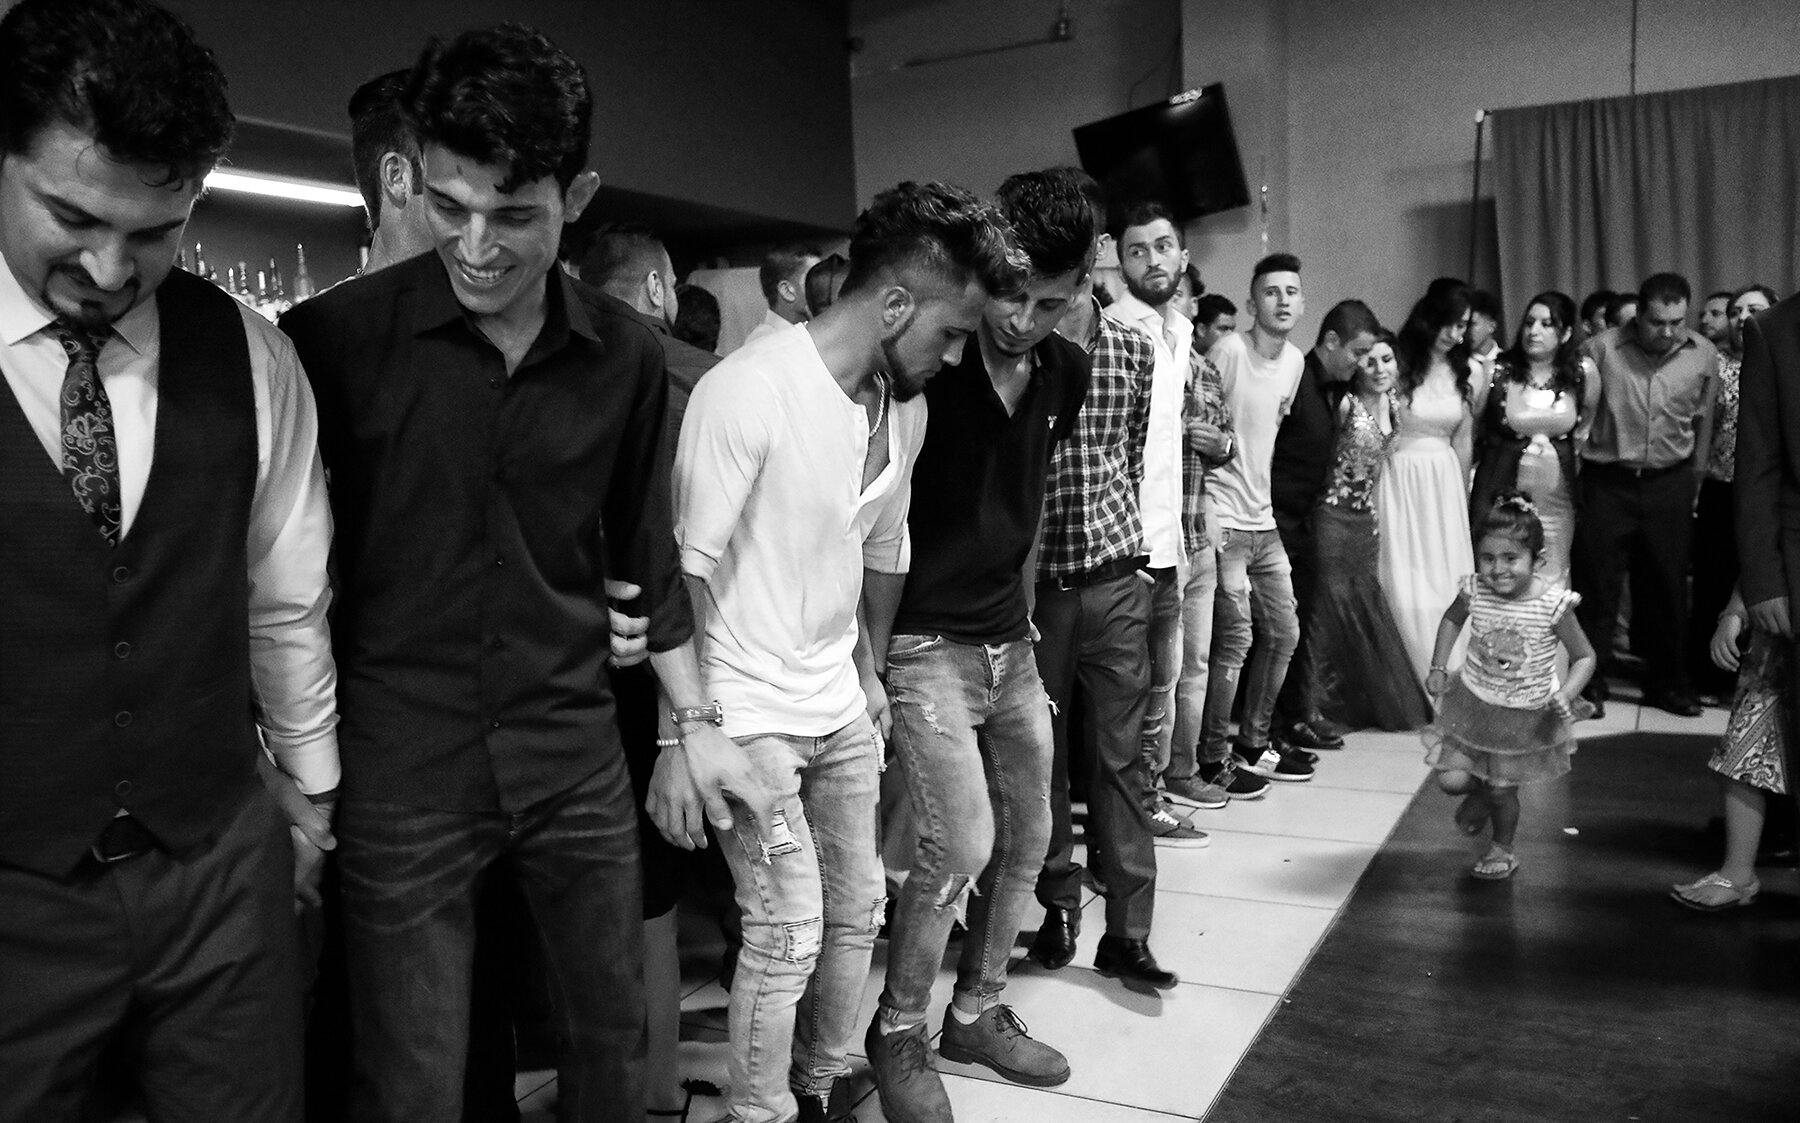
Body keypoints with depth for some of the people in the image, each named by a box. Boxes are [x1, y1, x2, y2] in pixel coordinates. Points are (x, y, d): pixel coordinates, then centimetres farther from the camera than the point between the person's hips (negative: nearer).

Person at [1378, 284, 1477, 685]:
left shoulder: (1463, 374, 7)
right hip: (1399, 479, -5)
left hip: (1444, 485, 5)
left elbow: (1461, 442, 13)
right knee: (1403, 581, -1)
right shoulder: (1398, 366, -9)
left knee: (1445, 579, 9)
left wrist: (1463, 500, 17)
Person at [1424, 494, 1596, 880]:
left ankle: (1502, 849, 38)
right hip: (1472, 703, 2)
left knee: (1502, 790, 7)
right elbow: (1452, 620, 8)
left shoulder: (1553, 605, -22)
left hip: (1526, 715, -2)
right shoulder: (1474, 591, -15)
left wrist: (1565, 694, -27)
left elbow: (1584, 657, -10)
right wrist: (1439, 667, 1)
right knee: (1451, 780, -4)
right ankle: (1480, 792, 34)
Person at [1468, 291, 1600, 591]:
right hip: (1501, 487, -2)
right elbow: (1469, 424, 0)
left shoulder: (1583, 372, -2)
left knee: (1552, 580, 8)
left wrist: (1569, 458, 15)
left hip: (1557, 493, 2)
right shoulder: (1498, 370, -8)